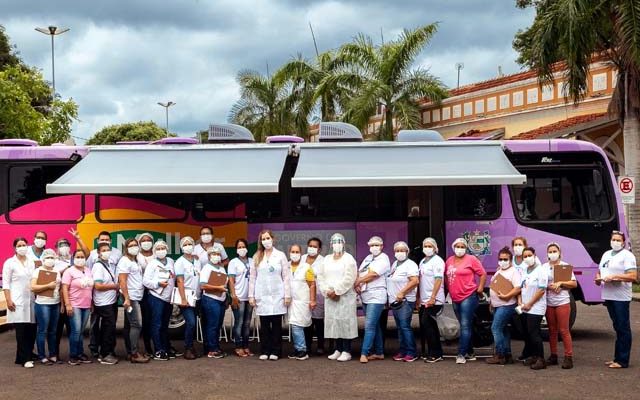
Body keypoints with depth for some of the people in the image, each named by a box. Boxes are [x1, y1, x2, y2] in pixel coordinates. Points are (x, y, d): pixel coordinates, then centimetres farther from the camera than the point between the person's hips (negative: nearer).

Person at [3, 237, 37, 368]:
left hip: (31, 300, 4)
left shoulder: (31, 262, 12)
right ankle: (24, 359, -3)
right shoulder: (9, 263, -1)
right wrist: (8, 300, -11)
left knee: (31, 329, 0)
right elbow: (5, 283, -4)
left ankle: (27, 354, 14)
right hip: (17, 301, -4)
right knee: (21, 330, -7)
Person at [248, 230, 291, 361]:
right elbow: (252, 277, 8)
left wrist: (287, 295, -4)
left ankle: (275, 351, 7)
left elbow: (286, 277, 1)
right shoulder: (257, 257, 7)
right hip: (262, 296, 1)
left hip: (277, 295, -1)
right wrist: (251, 296, 2)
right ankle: (264, 351, 10)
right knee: (264, 325, 4)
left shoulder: (280, 255, 3)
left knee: (276, 324, 1)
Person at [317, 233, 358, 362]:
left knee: (345, 321, -8)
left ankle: (346, 351, -5)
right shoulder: (326, 259, 16)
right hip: (330, 297, 5)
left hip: (345, 296, -5)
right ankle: (338, 349, 11)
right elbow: (321, 277, 10)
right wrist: (327, 291, -5)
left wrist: (336, 291, -15)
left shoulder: (348, 259, -1)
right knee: (333, 322, 4)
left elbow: (349, 278, -12)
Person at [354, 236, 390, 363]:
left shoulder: (383, 259, -7)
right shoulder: (368, 258, 17)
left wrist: (357, 282, -7)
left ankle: (364, 353, -12)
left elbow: (373, 275, -16)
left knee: (369, 326, -11)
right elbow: (359, 273, 13)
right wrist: (357, 285, -7)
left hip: (376, 297, -8)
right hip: (365, 296, 8)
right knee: (375, 325, 12)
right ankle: (379, 352, 18)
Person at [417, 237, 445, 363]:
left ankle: (435, 354, -6)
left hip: (433, 300, -8)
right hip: (424, 300, 8)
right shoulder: (422, 262, 17)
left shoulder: (437, 261, -8)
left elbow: (438, 280, -16)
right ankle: (436, 353, 15)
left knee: (426, 324, -13)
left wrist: (432, 298, -22)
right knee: (430, 326, 10)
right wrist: (418, 298, 14)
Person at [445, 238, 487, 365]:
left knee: (465, 326, -10)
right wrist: (449, 289, 10)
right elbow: (446, 276, 18)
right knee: (464, 326, 13)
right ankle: (470, 353, 22)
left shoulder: (471, 259, -5)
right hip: (455, 298, 7)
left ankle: (461, 354, -11)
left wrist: (480, 288, -5)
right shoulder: (449, 260, 11)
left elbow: (483, 274, -4)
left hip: (468, 297, -7)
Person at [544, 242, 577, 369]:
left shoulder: (565, 266, 2)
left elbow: (574, 284, 0)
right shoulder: (544, 267, 8)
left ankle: (568, 357, -3)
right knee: (552, 330, 8)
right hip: (548, 303, 3)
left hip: (562, 302, -3)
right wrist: (549, 286, -12)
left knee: (564, 330, -6)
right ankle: (553, 356, 15)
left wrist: (560, 283, -12)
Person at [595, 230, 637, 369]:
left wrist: (614, 276, -20)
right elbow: (600, 271, 28)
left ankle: (622, 361, -3)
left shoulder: (627, 255, -6)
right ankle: (617, 358, 19)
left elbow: (633, 276, -15)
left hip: (621, 297, -8)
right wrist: (598, 278, 5)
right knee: (617, 328, 14)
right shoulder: (606, 254, 18)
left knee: (623, 328, -4)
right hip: (608, 296, 8)